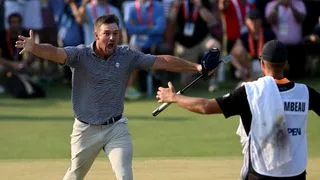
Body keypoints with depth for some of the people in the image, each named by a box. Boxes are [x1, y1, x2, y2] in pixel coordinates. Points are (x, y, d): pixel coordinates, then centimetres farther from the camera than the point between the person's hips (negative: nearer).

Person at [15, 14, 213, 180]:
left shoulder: (127, 56, -6)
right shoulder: (80, 55, -14)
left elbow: (163, 61, -4)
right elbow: (56, 53, -32)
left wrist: (196, 67, -9)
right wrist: (33, 47, -54)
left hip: (116, 128, 1)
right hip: (86, 129, -1)